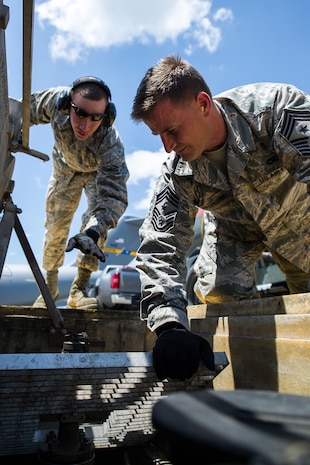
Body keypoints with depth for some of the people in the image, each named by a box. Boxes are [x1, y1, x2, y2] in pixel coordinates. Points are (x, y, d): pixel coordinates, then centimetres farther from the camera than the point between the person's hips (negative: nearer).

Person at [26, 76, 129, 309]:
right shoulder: (55, 100, -34)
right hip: (66, 166, 3)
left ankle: (79, 289, -9)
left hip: (99, 170, -2)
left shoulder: (111, 143, -43)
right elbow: (27, 110, -12)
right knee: (55, 225, 3)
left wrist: (93, 232, -64)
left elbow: (114, 195, -50)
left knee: (98, 219, -22)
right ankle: (50, 287, 20)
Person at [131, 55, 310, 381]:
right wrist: (169, 324, -39)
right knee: (219, 293, -15)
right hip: (236, 227, 2)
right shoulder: (178, 173, -26)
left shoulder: (278, 106, -34)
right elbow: (160, 246, -26)